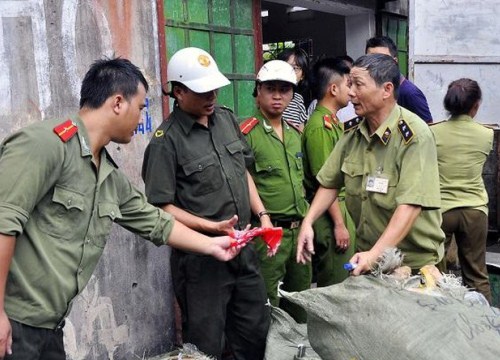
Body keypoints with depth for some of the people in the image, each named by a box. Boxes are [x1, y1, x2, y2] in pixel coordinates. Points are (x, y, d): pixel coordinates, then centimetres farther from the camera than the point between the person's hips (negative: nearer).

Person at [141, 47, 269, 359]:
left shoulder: (227, 119, 6)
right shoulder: (166, 141, -14)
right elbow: (162, 207, -14)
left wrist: (262, 215, 7)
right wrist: (215, 227, -21)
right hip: (201, 257, -6)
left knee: (258, 335, 18)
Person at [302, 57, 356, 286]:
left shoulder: (333, 121, 13)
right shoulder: (320, 126, -18)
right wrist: (339, 224, -18)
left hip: (339, 205, 10)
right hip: (329, 215, -10)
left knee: (344, 282, 18)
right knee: (335, 287, 0)